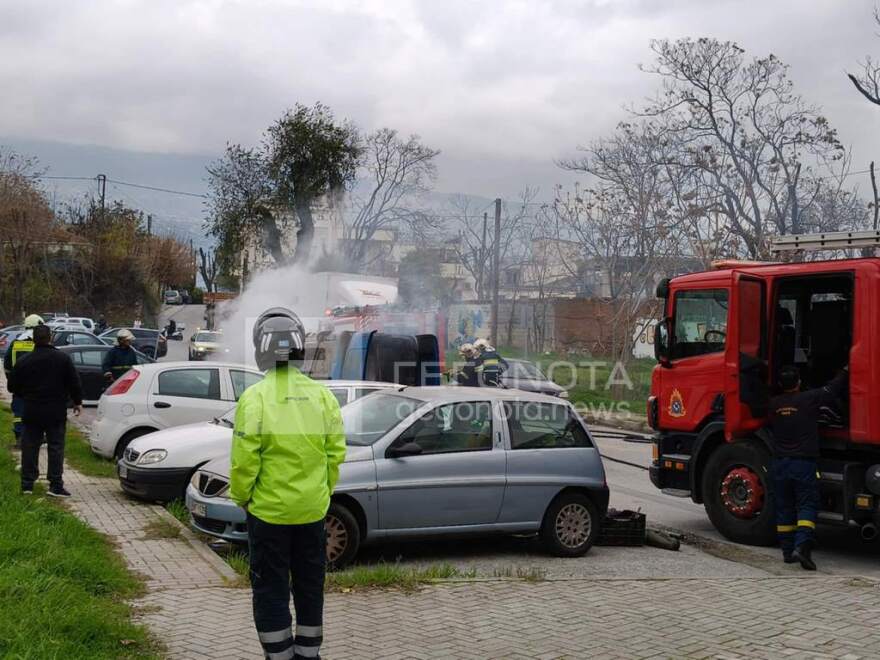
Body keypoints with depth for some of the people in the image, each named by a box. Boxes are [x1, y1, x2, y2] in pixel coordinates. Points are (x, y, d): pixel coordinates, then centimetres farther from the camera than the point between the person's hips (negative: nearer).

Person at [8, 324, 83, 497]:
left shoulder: (23, 362, -1)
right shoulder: (63, 359, -6)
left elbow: (13, 387, 7)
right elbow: (74, 383, -4)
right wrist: (77, 402, 10)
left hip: (31, 412, 2)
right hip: (56, 412, -2)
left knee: (29, 447, 10)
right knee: (56, 447, 1)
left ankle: (27, 484, 12)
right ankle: (56, 485, -2)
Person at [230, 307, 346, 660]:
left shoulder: (255, 397, -14)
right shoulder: (323, 395, -3)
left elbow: (244, 460, -15)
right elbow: (335, 454, 0)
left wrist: (241, 497, 2)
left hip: (269, 511, -4)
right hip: (313, 510, 4)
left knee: (271, 590, 8)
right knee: (310, 585, 17)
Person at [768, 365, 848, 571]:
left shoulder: (773, 404, 2)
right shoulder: (810, 399, -8)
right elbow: (834, 389, 4)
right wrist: (846, 371, 20)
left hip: (779, 463, 4)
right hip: (803, 462, -4)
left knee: (784, 509, 12)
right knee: (807, 506, -1)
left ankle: (788, 551, 15)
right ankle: (801, 546, -17)